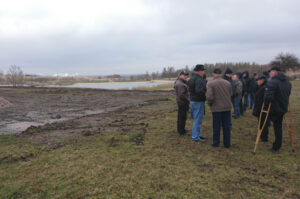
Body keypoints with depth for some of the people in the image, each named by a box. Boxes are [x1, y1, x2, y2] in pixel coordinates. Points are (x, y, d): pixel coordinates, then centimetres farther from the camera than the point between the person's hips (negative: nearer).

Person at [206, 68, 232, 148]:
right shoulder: (228, 83, 3)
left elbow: (209, 97, -19)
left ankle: (216, 143, 20)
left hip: (216, 108, -3)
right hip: (227, 107, 4)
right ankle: (227, 143, 21)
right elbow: (230, 95, 9)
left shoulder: (210, 83, -12)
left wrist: (210, 104, -1)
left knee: (216, 126, 9)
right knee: (226, 126, 12)